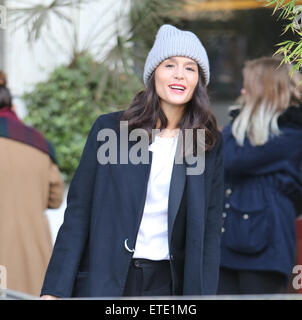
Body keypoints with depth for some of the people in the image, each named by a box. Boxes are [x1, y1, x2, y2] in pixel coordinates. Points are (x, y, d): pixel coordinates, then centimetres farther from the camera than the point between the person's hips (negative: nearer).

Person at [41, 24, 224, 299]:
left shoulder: (209, 144, 6)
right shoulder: (109, 129, 1)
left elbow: (210, 229, 7)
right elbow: (78, 214, 0)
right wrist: (55, 291, -7)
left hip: (167, 285, 1)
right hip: (103, 283, -1)